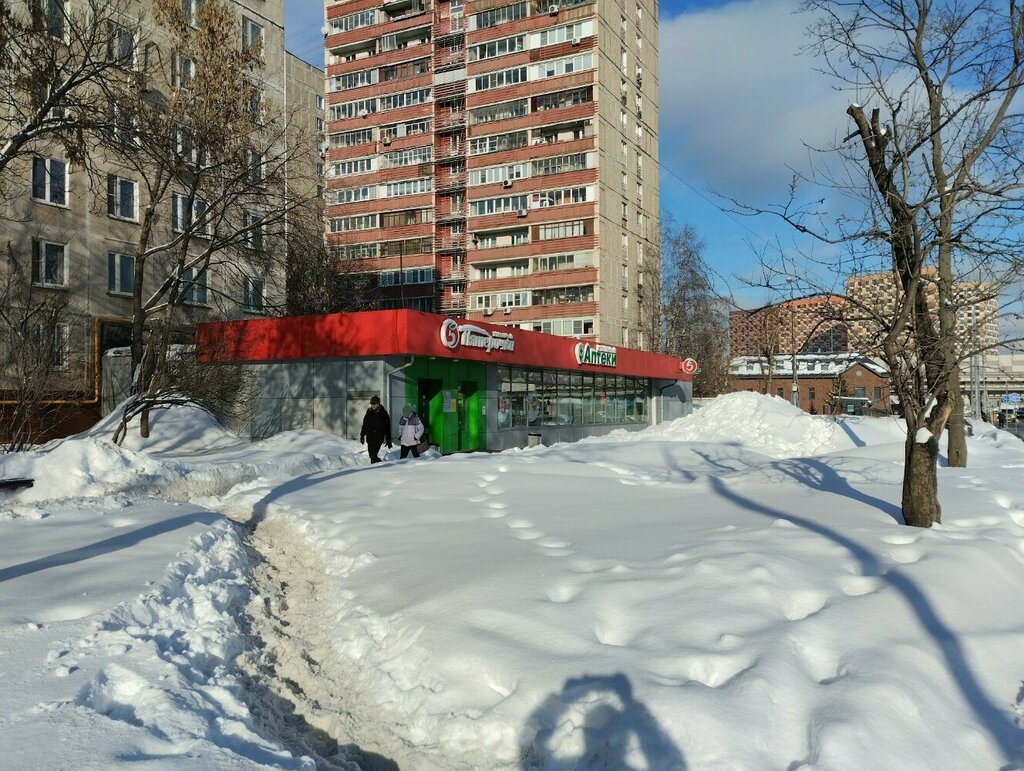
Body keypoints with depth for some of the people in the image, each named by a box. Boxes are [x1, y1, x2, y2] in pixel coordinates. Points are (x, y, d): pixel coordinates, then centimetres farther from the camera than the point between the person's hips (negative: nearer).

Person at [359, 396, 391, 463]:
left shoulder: (383, 413, -4)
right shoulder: (369, 412, 7)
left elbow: (387, 429, -1)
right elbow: (364, 425, 17)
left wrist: (389, 441, -2)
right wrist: (362, 435, 15)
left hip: (378, 437, -5)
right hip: (369, 437, 5)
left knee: (373, 455, -16)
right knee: (371, 455, 8)